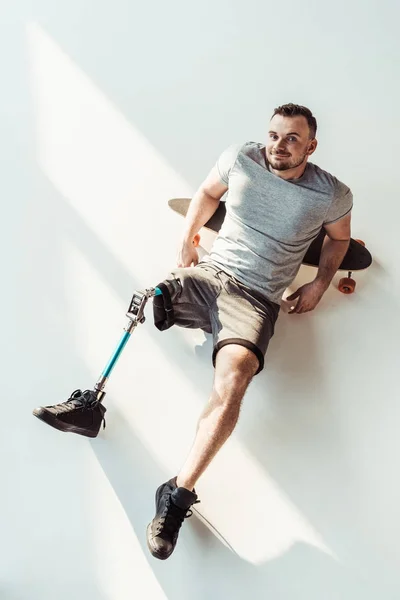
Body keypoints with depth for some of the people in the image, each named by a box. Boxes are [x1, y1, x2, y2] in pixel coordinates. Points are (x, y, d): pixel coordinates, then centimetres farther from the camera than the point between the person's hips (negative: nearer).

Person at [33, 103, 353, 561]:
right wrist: (186, 242, 14)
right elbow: (208, 192, 20)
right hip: (206, 272, 4)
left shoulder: (332, 195, -2)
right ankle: (87, 405, -7)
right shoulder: (241, 158, 1)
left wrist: (320, 285, 9)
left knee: (232, 378, -31)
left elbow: (339, 236, 20)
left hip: (255, 298, -4)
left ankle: (179, 495, -26)